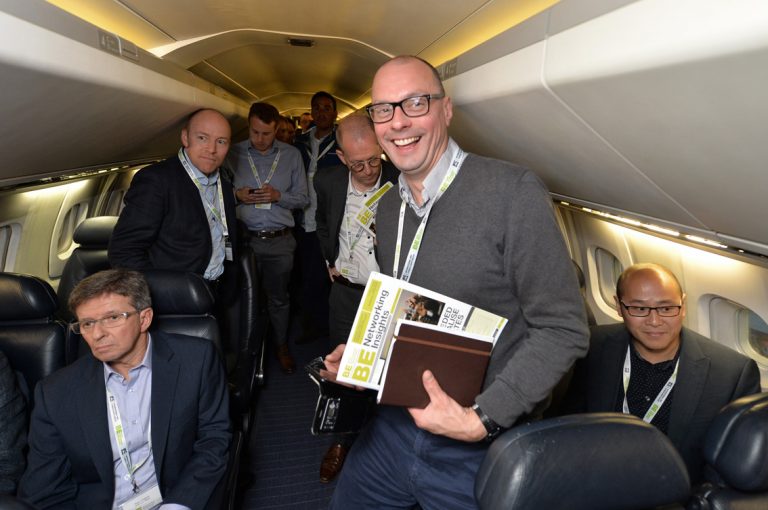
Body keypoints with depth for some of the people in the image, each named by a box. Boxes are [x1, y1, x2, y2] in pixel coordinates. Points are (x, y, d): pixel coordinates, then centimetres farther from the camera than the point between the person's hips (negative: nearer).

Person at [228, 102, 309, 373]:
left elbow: (302, 198, 6)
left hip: (279, 239, 1)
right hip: (244, 239, 0)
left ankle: (282, 346, 32)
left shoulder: (291, 155, 5)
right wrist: (237, 195, -13)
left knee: (279, 297, 11)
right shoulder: (234, 154, 3)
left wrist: (279, 196, -12)